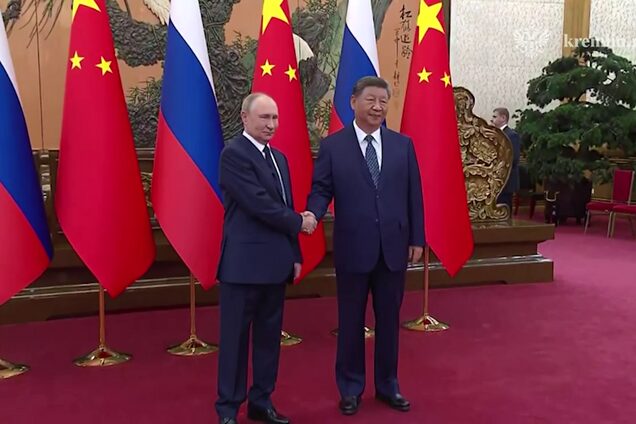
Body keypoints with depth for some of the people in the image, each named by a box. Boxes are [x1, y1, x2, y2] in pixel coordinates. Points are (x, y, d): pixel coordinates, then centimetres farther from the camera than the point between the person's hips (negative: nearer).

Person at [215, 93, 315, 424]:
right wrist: (299, 223, -6)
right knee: (236, 337, 3)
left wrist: (295, 255, 13)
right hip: (243, 263, -8)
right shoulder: (234, 153, -11)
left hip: (275, 263, 8)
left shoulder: (279, 158, 15)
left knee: (269, 335, 14)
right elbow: (259, 204, -18)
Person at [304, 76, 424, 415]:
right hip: (353, 247, -2)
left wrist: (416, 239, 4)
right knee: (351, 322, 10)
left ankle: (387, 385, 30)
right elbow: (321, 189, -3)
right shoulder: (333, 145, -2)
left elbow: (413, 195, 6)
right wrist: (313, 213, -25)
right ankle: (350, 388, 26)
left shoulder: (403, 145, 6)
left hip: (393, 246, 3)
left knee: (389, 320, 14)